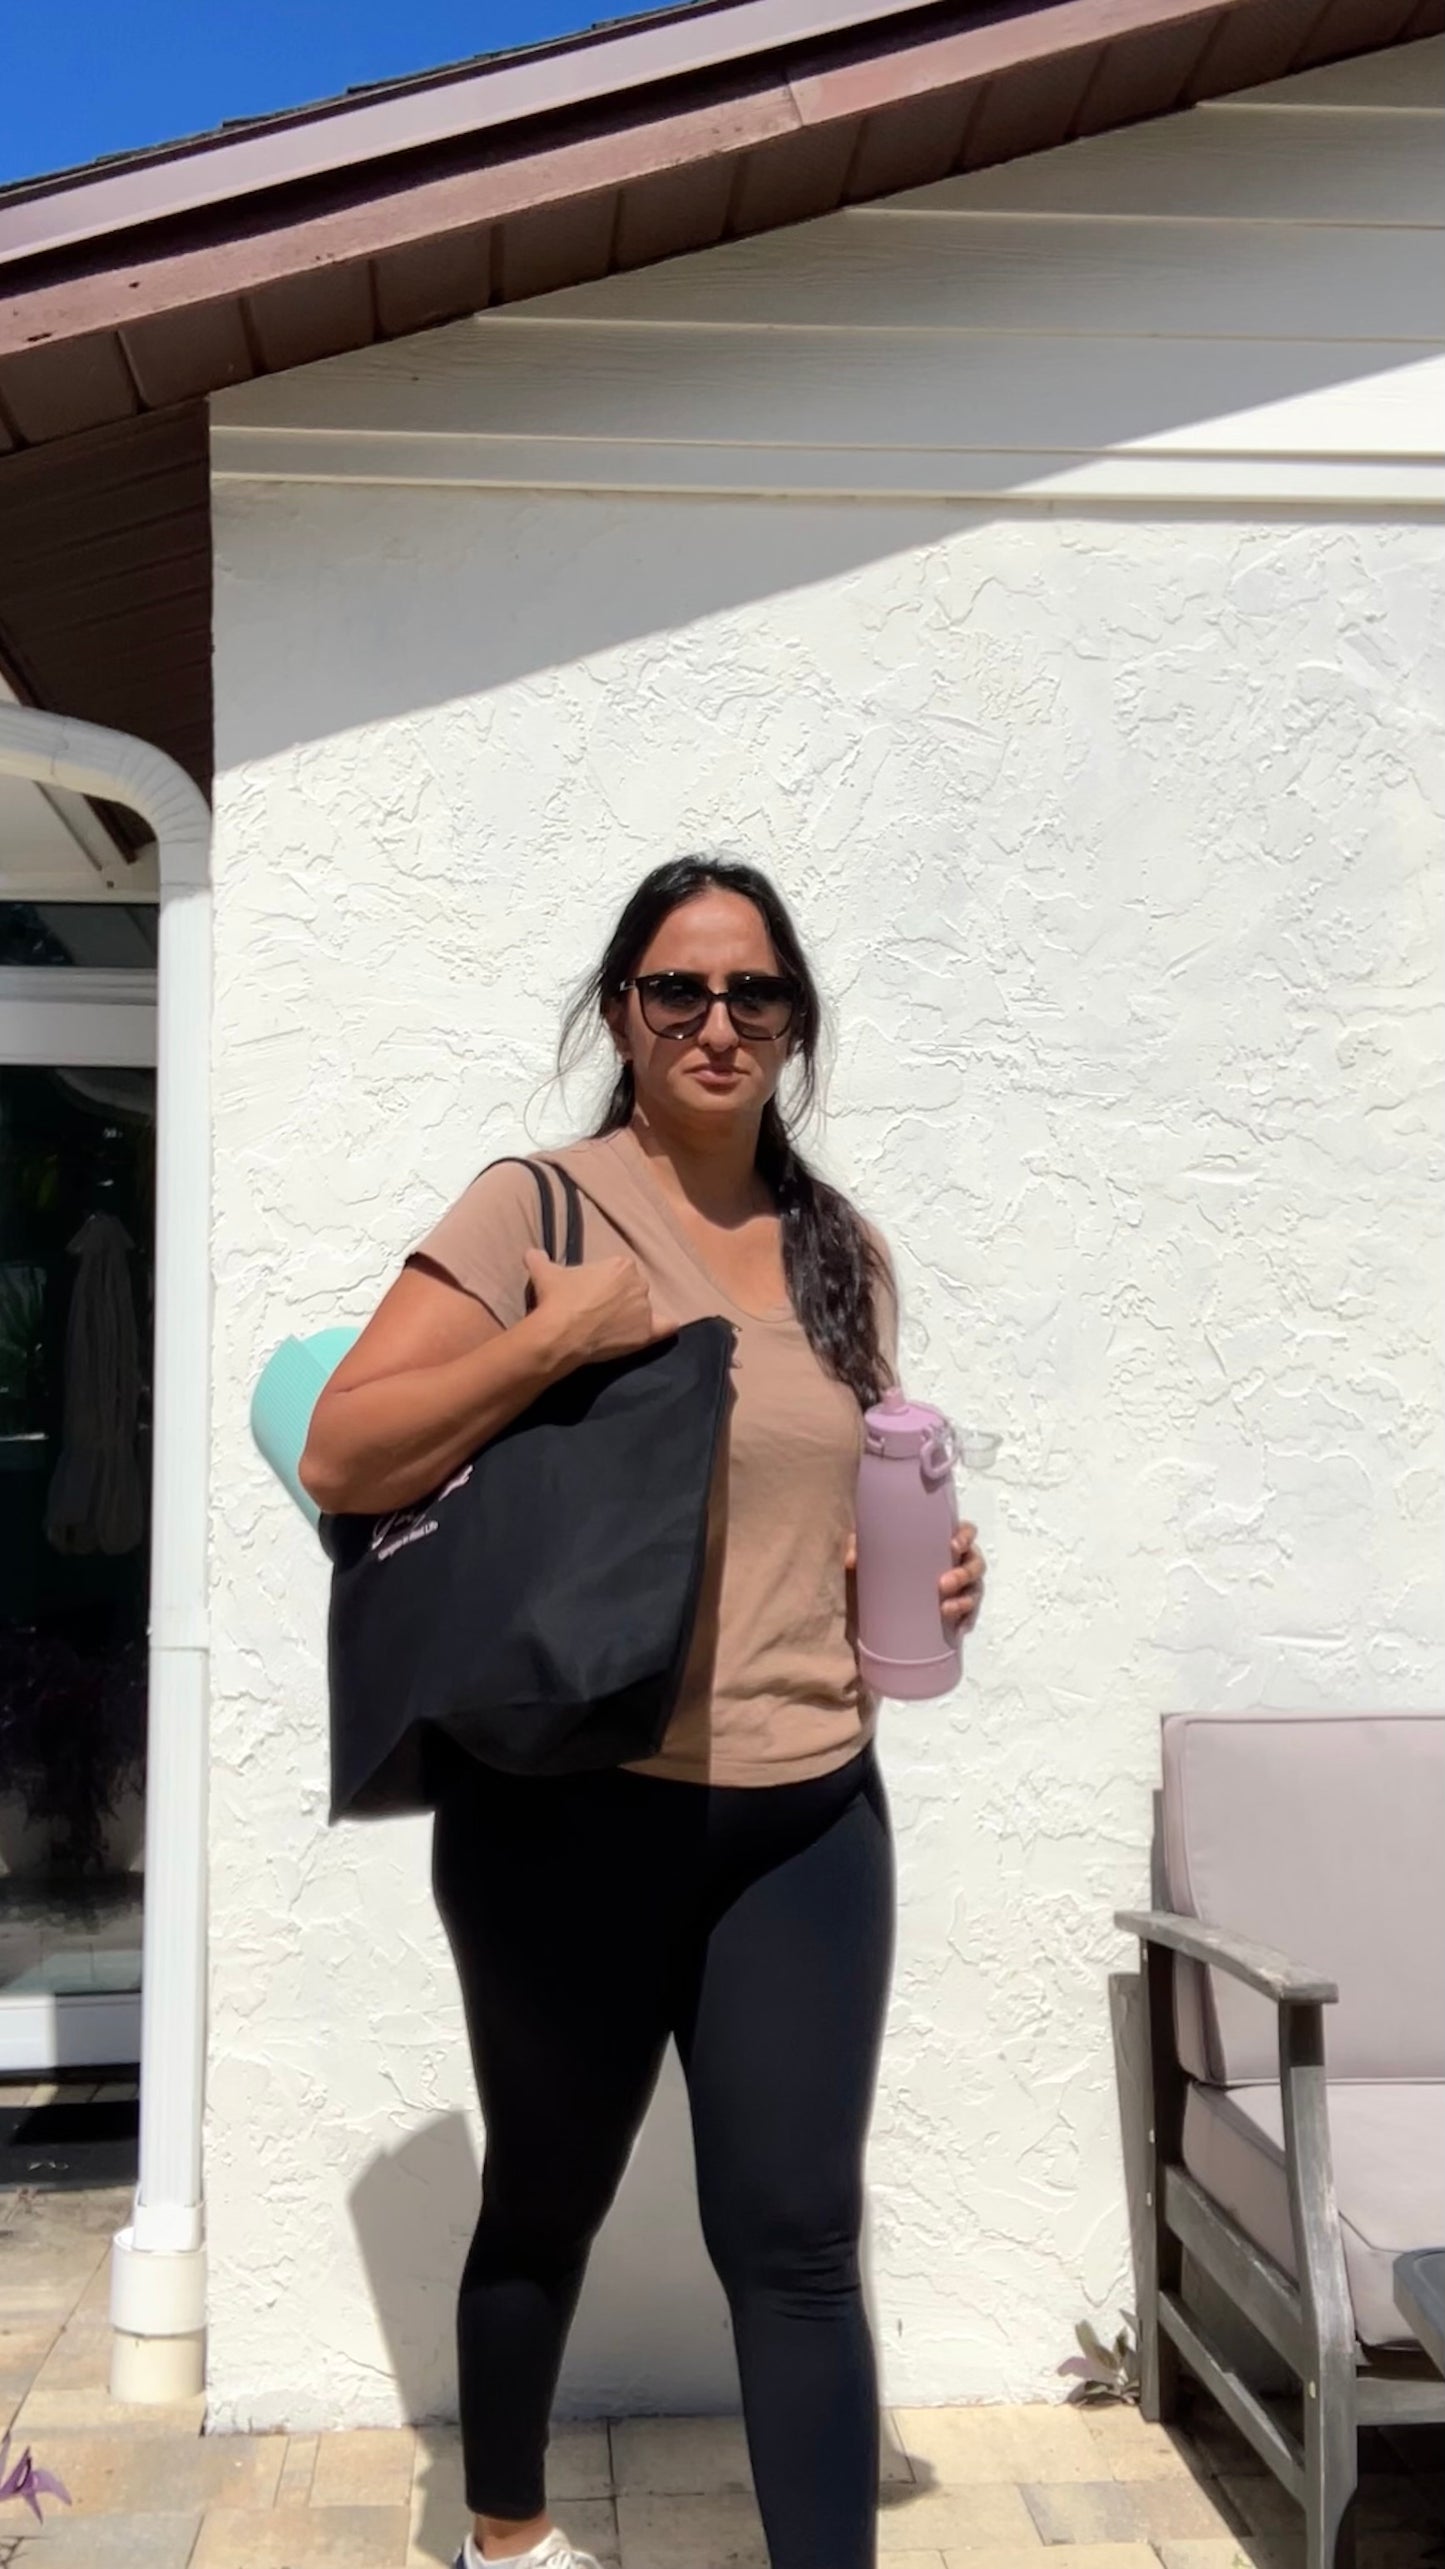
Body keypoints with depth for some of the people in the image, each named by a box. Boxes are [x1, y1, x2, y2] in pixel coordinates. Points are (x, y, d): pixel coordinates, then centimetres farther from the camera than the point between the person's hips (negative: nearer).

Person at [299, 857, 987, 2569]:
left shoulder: (841, 1248, 7)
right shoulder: (535, 1208, -9)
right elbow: (339, 1460, -16)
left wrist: (928, 1576, 0)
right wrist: (558, 1335, -24)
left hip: (810, 1817, 3)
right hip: (570, 1815, -3)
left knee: (796, 2241, 3)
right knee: (548, 2206, 18)